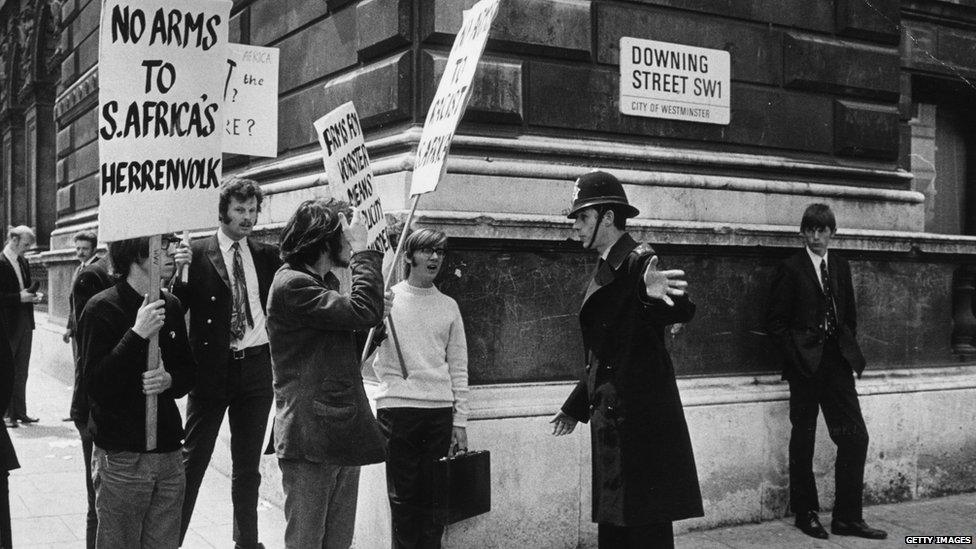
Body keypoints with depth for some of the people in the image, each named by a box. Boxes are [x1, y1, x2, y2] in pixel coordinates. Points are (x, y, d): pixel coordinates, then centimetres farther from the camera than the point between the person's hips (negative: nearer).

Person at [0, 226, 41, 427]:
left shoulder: (23, 262, 12)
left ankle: (19, 412, 18)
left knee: (21, 372, 11)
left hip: (25, 322, 7)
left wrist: (33, 295, 2)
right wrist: (20, 297, -22)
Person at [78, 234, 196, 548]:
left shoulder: (171, 306, 8)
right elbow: (97, 387, -18)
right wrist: (137, 334, -24)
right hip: (122, 460, -5)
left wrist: (170, 380, -8)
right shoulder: (102, 309, -10)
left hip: (168, 452, 5)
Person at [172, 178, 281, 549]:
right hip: (212, 368, -4)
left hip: (256, 369, 4)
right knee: (193, 460, 2)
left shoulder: (267, 255, 7)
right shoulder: (197, 254, -4)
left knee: (248, 465, 14)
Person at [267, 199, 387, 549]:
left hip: (342, 435, 9)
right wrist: (363, 249, -16)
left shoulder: (325, 281, 18)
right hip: (311, 438, -9)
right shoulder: (292, 285, -14)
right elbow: (364, 311, -24)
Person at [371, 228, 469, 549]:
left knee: (433, 497, 4)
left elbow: (458, 368, 13)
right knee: (402, 496, 2)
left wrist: (460, 422, 7)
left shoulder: (448, 306, 12)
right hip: (397, 407, -2)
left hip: (440, 411, 3)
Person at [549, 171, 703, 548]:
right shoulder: (605, 270, 15)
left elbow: (682, 312, -30)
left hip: (640, 419, -9)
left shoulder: (638, 263, -12)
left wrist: (657, 295, -52)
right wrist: (575, 407, 27)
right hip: (611, 423, 9)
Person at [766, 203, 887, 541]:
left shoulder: (841, 267, 12)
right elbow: (776, 320, -6)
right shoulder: (791, 269, -5)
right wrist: (796, 358, -12)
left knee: (855, 436, 0)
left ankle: (847, 518, 8)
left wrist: (850, 353, 8)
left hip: (837, 361, 5)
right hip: (805, 364, -5)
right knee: (803, 440, 5)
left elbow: (849, 314, 18)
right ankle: (806, 514, 18)